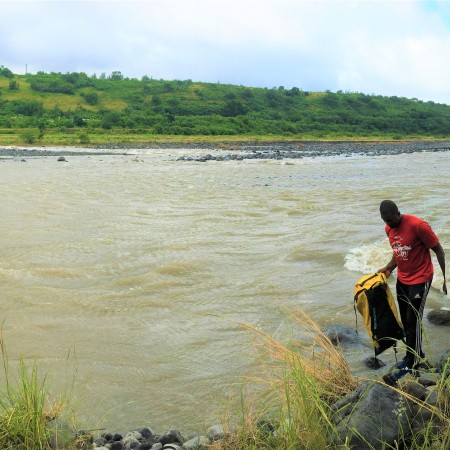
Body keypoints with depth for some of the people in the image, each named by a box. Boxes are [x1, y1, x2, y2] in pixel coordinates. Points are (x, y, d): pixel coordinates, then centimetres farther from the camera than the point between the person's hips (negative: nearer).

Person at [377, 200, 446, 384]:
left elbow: (438, 250, -15)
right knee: (406, 322, 11)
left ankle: (409, 364, 5)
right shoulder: (389, 229, 0)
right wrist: (388, 268, -2)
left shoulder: (417, 225, -22)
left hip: (420, 280, -7)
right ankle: (418, 357, 26)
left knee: (413, 322, -5)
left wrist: (446, 278, -15)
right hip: (402, 280, 7)